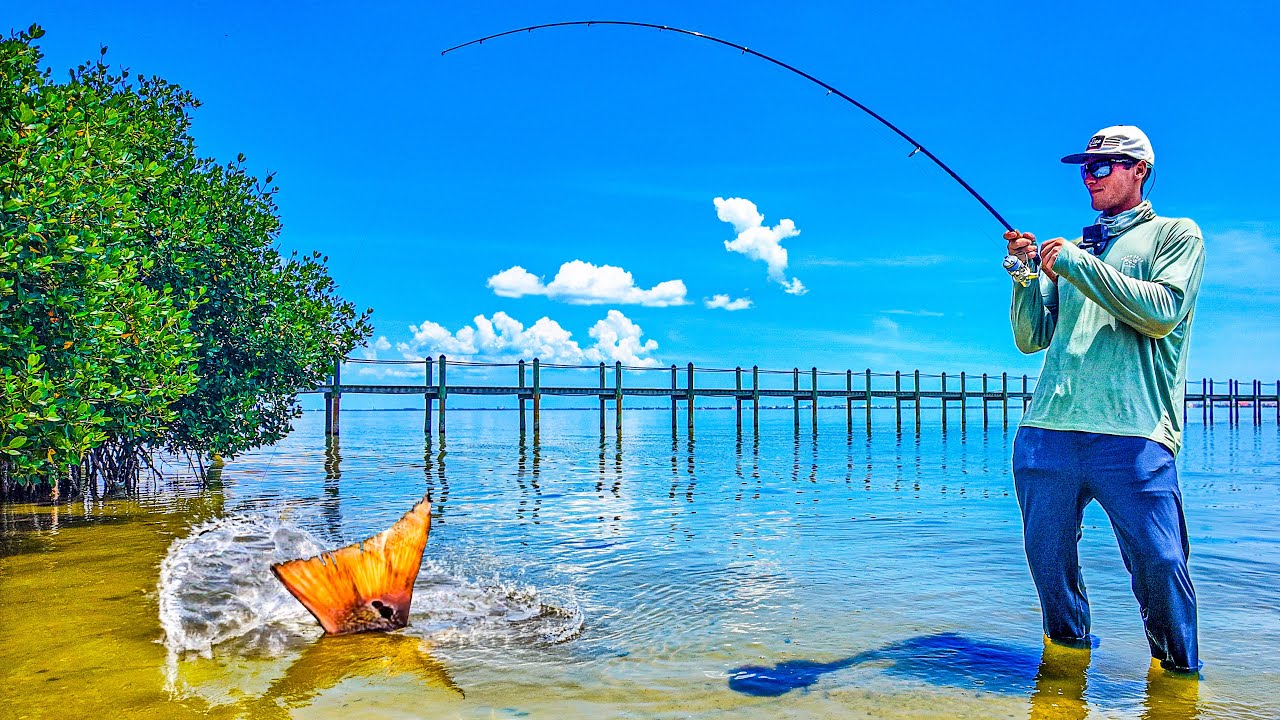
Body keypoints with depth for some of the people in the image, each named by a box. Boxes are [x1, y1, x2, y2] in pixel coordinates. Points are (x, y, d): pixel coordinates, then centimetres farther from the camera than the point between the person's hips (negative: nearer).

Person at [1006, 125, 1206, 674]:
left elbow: (1162, 312, -8)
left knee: (1159, 565, -6)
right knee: (1047, 558, 7)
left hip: (1133, 433, -4)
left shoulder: (1175, 234, 11)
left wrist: (1076, 264, -7)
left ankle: (1179, 670, 15)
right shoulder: (1068, 251, 23)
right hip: (1047, 429, 5)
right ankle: (1068, 647, 28)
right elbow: (1032, 339, 18)